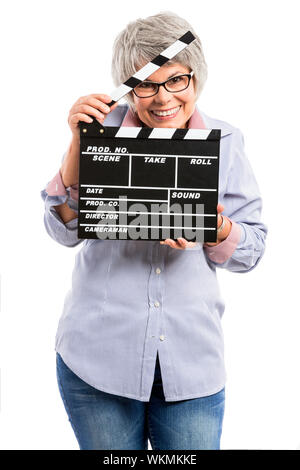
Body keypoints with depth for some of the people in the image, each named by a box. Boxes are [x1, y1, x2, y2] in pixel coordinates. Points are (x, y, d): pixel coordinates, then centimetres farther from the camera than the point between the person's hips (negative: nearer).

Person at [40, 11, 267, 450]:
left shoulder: (225, 142, 1)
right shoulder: (105, 129, -3)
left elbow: (253, 247, 2)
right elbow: (65, 230, -7)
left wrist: (217, 230, -19)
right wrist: (78, 143, -17)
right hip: (99, 353, 0)